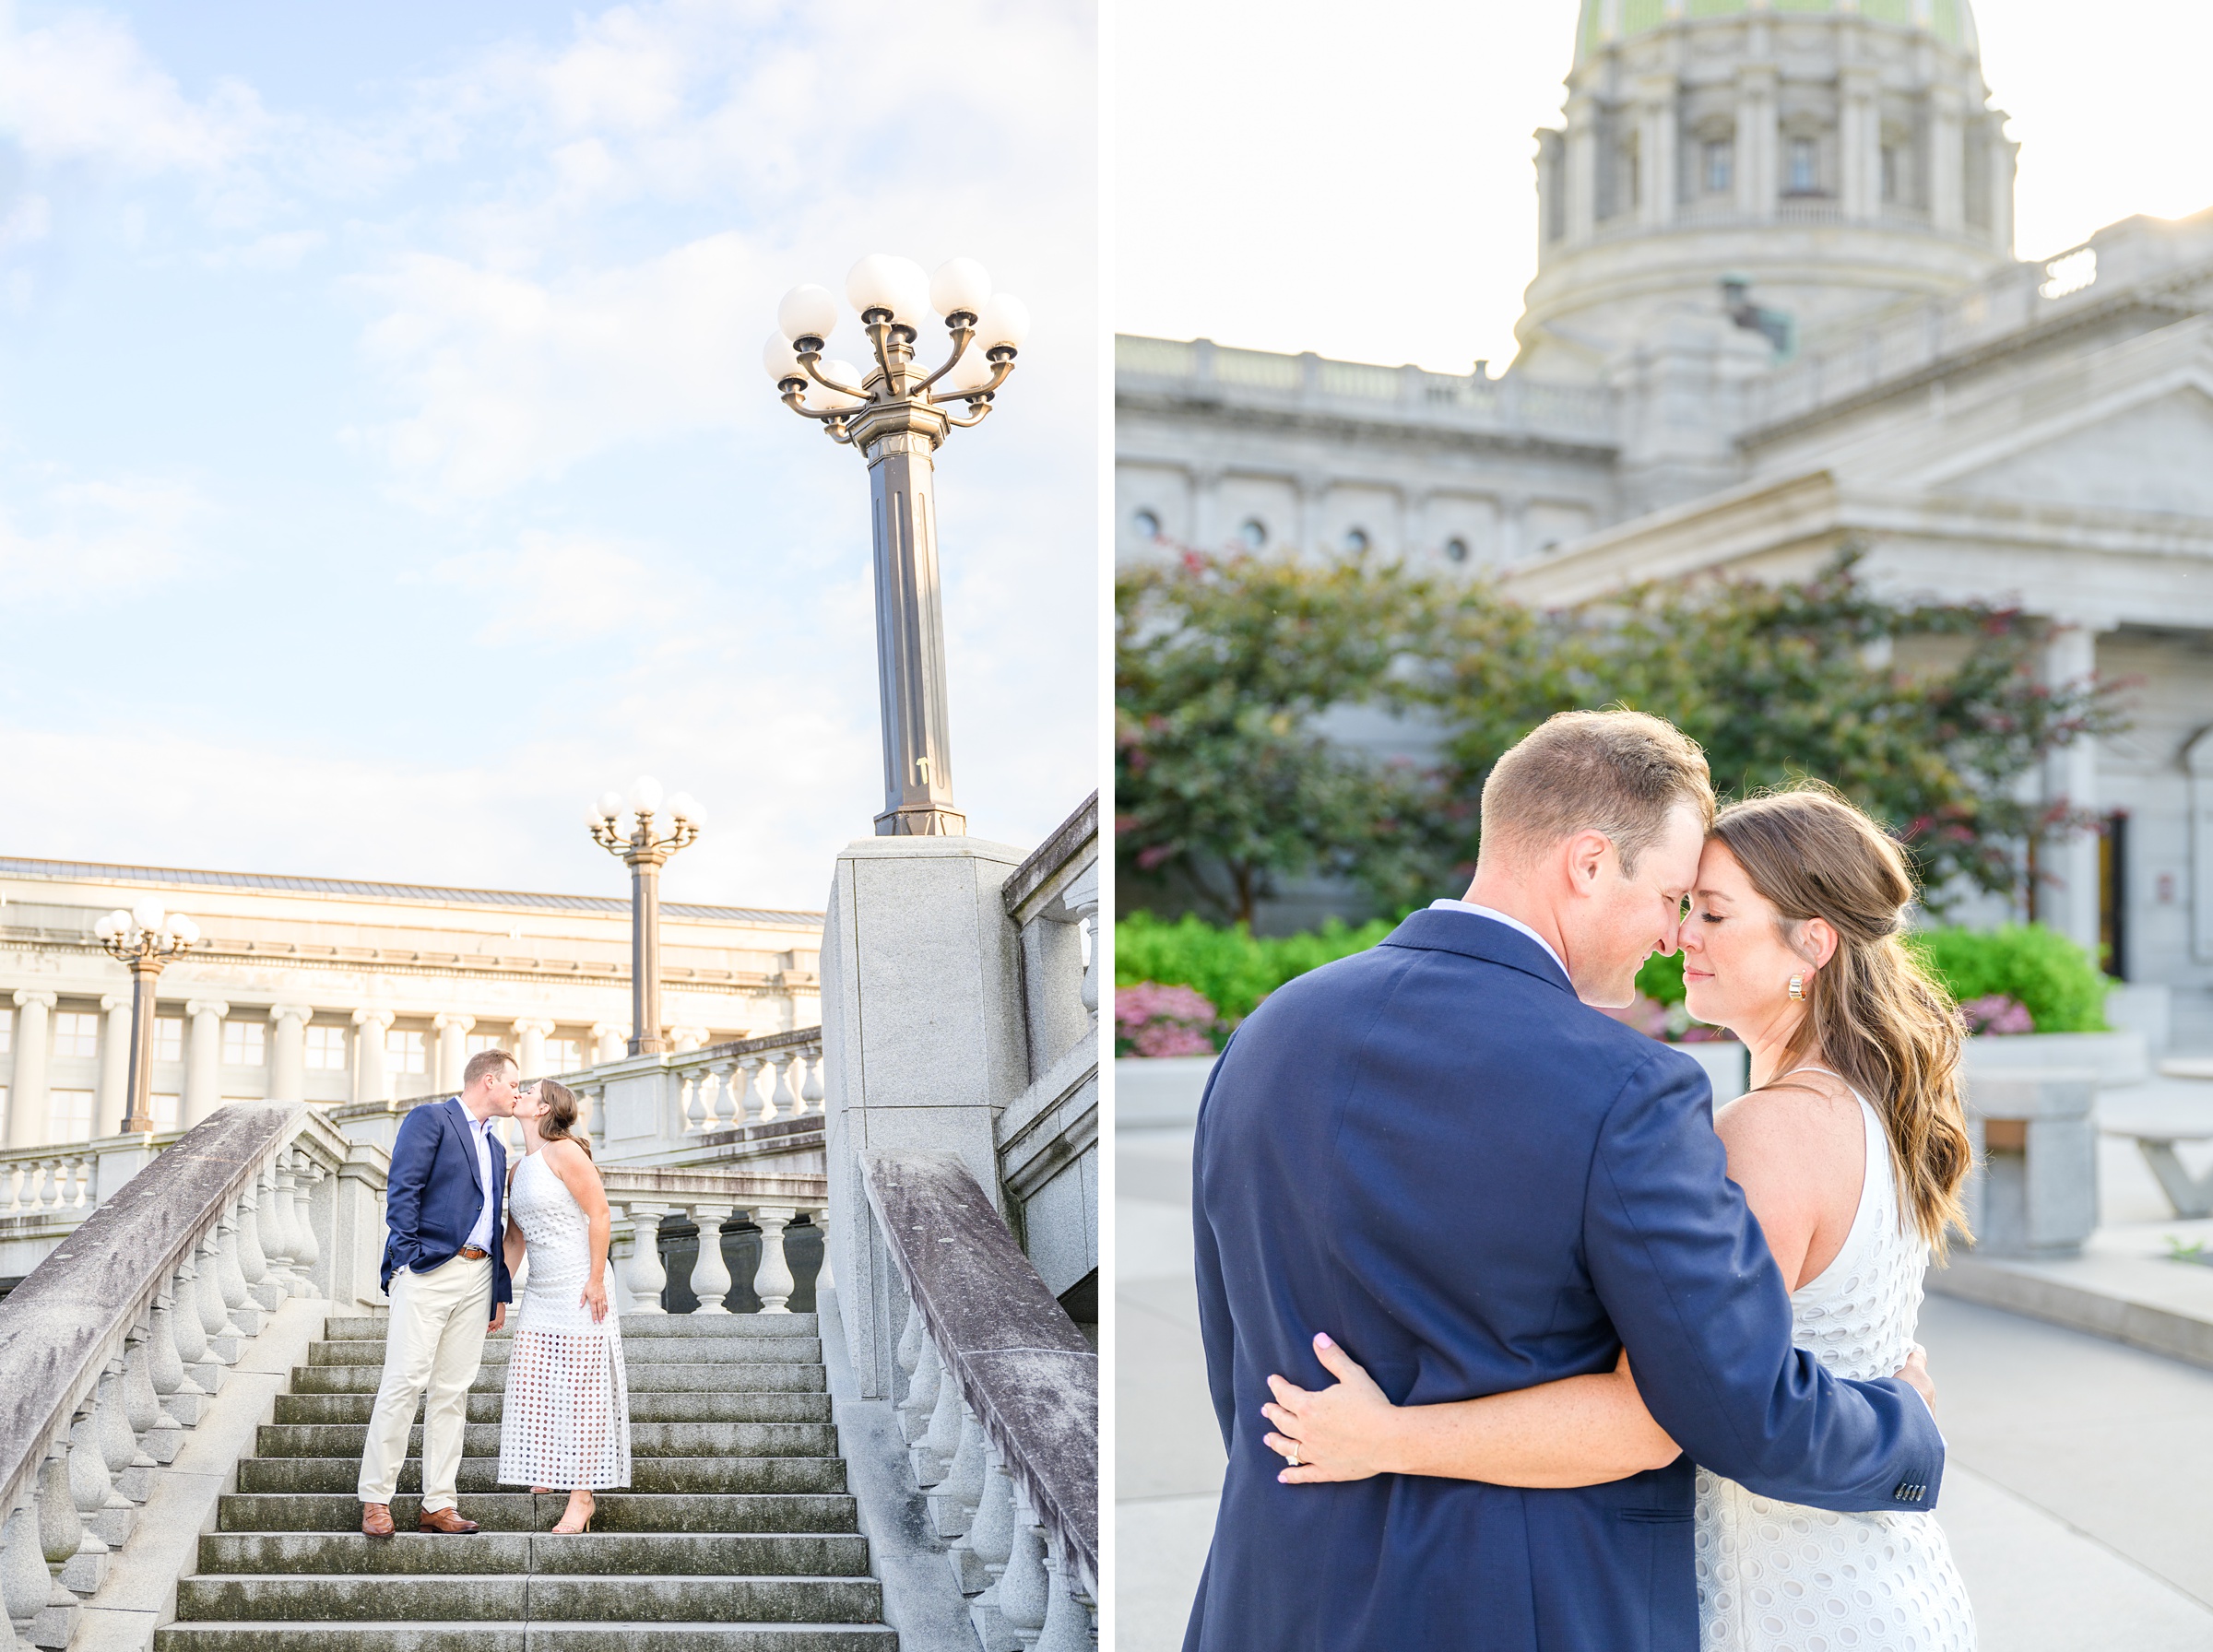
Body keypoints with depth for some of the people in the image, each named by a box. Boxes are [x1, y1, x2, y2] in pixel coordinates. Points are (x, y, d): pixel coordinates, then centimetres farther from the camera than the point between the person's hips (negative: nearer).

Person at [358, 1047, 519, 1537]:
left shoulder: (495, 1148, 24)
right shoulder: (430, 1120, 0)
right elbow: (402, 1189, -9)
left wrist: (501, 1290, 18)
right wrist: (407, 1258, -16)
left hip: (476, 1276, 7)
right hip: (429, 1271, -7)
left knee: (453, 1392, 4)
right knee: (404, 1382, -11)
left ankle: (438, 1504, 6)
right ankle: (376, 1499, -5)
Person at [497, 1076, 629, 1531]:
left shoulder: (563, 1152, -10)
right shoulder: (519, 1169, 15)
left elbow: (599, 1213, -14)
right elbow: (514, 1240, 20)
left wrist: (596, 1280, -17)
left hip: (578, 1289, -8)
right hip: (539, 1291, 8)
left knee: (580, 1391, -5)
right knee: (533, 1391, 2)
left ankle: (582, 1498, -2)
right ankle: (542, 1480, 10)